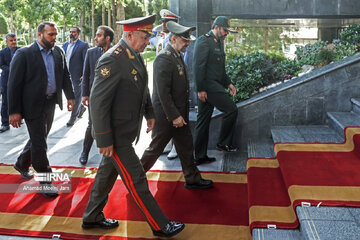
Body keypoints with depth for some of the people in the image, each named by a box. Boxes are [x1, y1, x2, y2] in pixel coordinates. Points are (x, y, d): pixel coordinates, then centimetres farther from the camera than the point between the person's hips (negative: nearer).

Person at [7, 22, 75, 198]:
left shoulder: (58, 52, 5)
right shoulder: (24, 54, -12)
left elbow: (65, 76, 15)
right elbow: (14, 84, -13)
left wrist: (70, 96, 6)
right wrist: (14, 111, -15)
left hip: (51, 103, 6)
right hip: (34, 105, -6)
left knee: (39, 139, 20)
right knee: (39, 143, 1)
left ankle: (22, 164, 45)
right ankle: (45, 182, 13)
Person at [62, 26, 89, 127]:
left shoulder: (83, 45, -7)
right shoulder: (65, 45, 13)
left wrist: (84, 76, -15)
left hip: (77, 76, -7)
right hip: (66, 76, 7)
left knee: (76, 96, 1)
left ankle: (73, 117, 11)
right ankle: (81, 108, 40)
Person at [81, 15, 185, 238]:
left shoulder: (136, 56, 5)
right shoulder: (112, 60, -24)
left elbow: (143, 88, 21)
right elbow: (98, 102, -24)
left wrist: (150, 113, 18)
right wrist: (104, 140, -22)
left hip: (127, 130, 9)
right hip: (116, 135, -9)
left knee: (107, 173, 21)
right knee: (136, 179, 2)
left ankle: (92, 217, 38)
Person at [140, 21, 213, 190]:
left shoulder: (177, 56, 10)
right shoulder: (164, 58, -21)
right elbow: (163, 92, -24)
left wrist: (181, 114, 15)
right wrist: (174, 116, -21)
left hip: (179, 114, 9)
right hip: (166, 116, -9)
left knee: (186, 146, 16)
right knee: (155, 149, 5)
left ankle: (192, 179, 28)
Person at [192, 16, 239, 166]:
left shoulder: (218, 43, 21)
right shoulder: (204, 41, -10)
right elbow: (198, 66, -17)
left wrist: (228, 83, 20)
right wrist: (200, 89, -20)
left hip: (214, 84, 10)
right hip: (207, 86, -10)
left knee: (203, 121, 10)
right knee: (231, 109, -8)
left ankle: (200, 156, 15)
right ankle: (223, 143, 5)